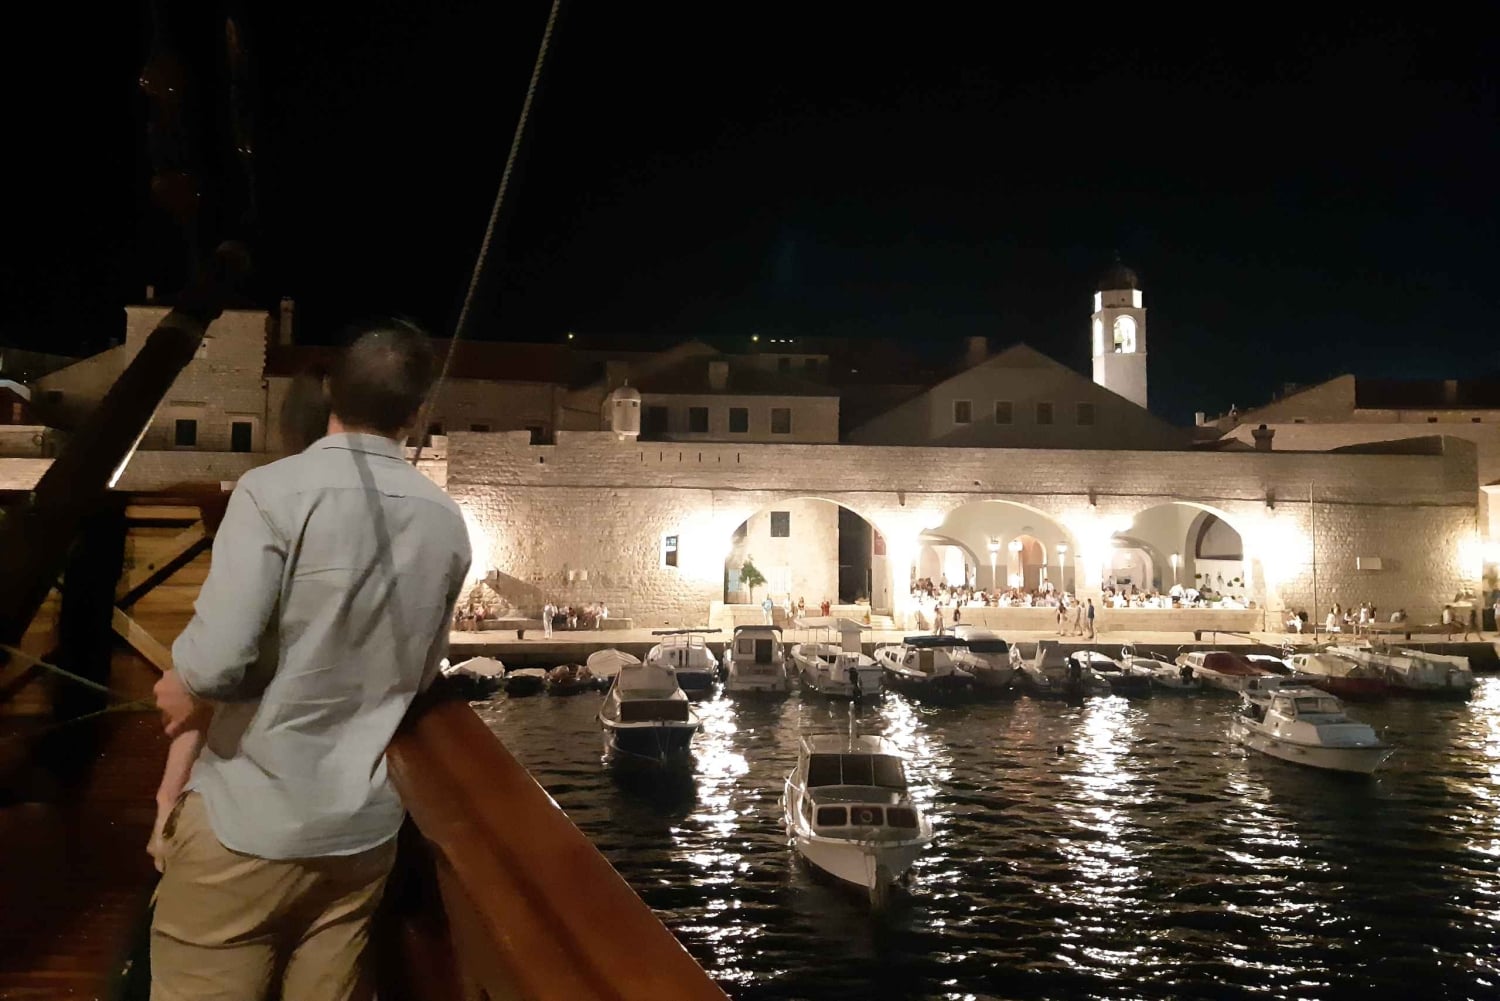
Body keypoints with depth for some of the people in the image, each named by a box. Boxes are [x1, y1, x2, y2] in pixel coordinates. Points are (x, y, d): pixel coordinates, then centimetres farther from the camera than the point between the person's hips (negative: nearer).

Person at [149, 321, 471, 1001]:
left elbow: (216, 660, -22)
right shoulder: (447, 523, 1)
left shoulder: (276, 490, -16)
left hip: (249, 821, -4)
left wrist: (187, 688, -1)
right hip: (365, 828, 5)